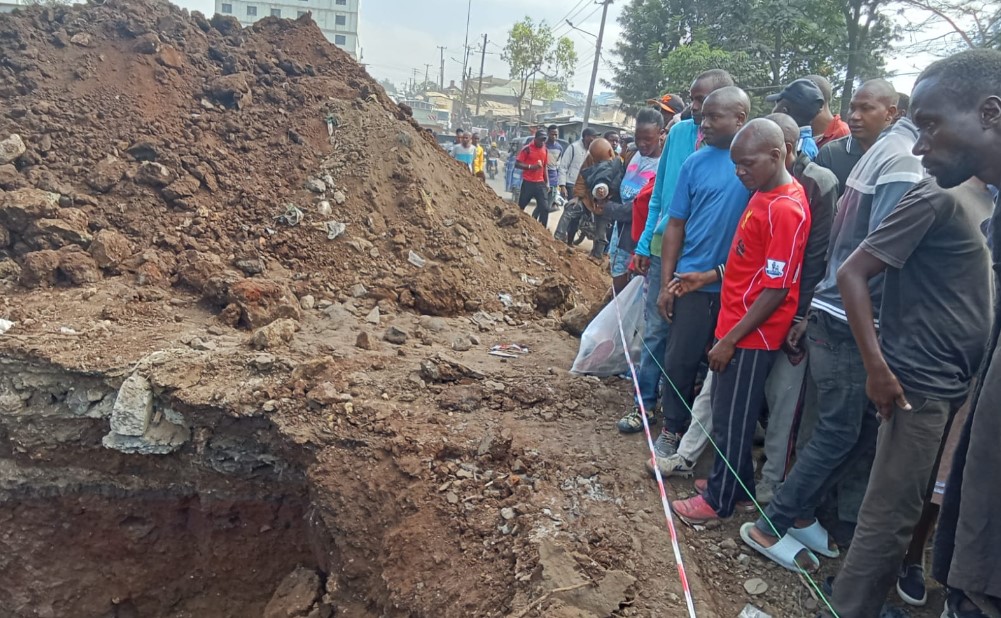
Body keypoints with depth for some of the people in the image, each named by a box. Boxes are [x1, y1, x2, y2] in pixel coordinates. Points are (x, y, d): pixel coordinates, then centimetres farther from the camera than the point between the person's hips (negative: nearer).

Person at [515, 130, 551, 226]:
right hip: (528, 183, -4)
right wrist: (531, 166, -22)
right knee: (521, 207, 6)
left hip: (540, 183, 4)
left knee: (545, 208, -6)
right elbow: (517, 164, -10)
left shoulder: (545, 150, 10)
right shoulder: (527, 149, -7)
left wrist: (547, 182, 14)